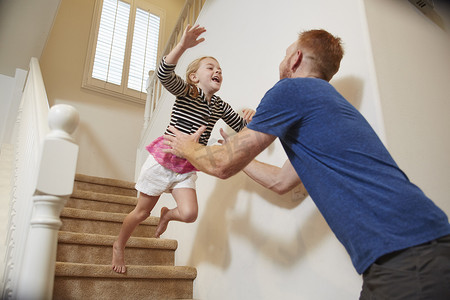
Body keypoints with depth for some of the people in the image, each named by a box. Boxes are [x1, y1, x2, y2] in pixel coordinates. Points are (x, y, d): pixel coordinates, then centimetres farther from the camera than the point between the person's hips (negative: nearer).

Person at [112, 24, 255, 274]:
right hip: (162, 160, -4)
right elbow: (164, 74, -29)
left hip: (186, 170, 4)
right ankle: (119, 246, 36)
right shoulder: (186, 92, -10)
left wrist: (248, 117, -11)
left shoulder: (220, 106, 5)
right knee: (142, 212, 7)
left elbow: (240, 127, 12)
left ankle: (167, 215, 23)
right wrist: (183, 45, -41)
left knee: (189, 214, -14)